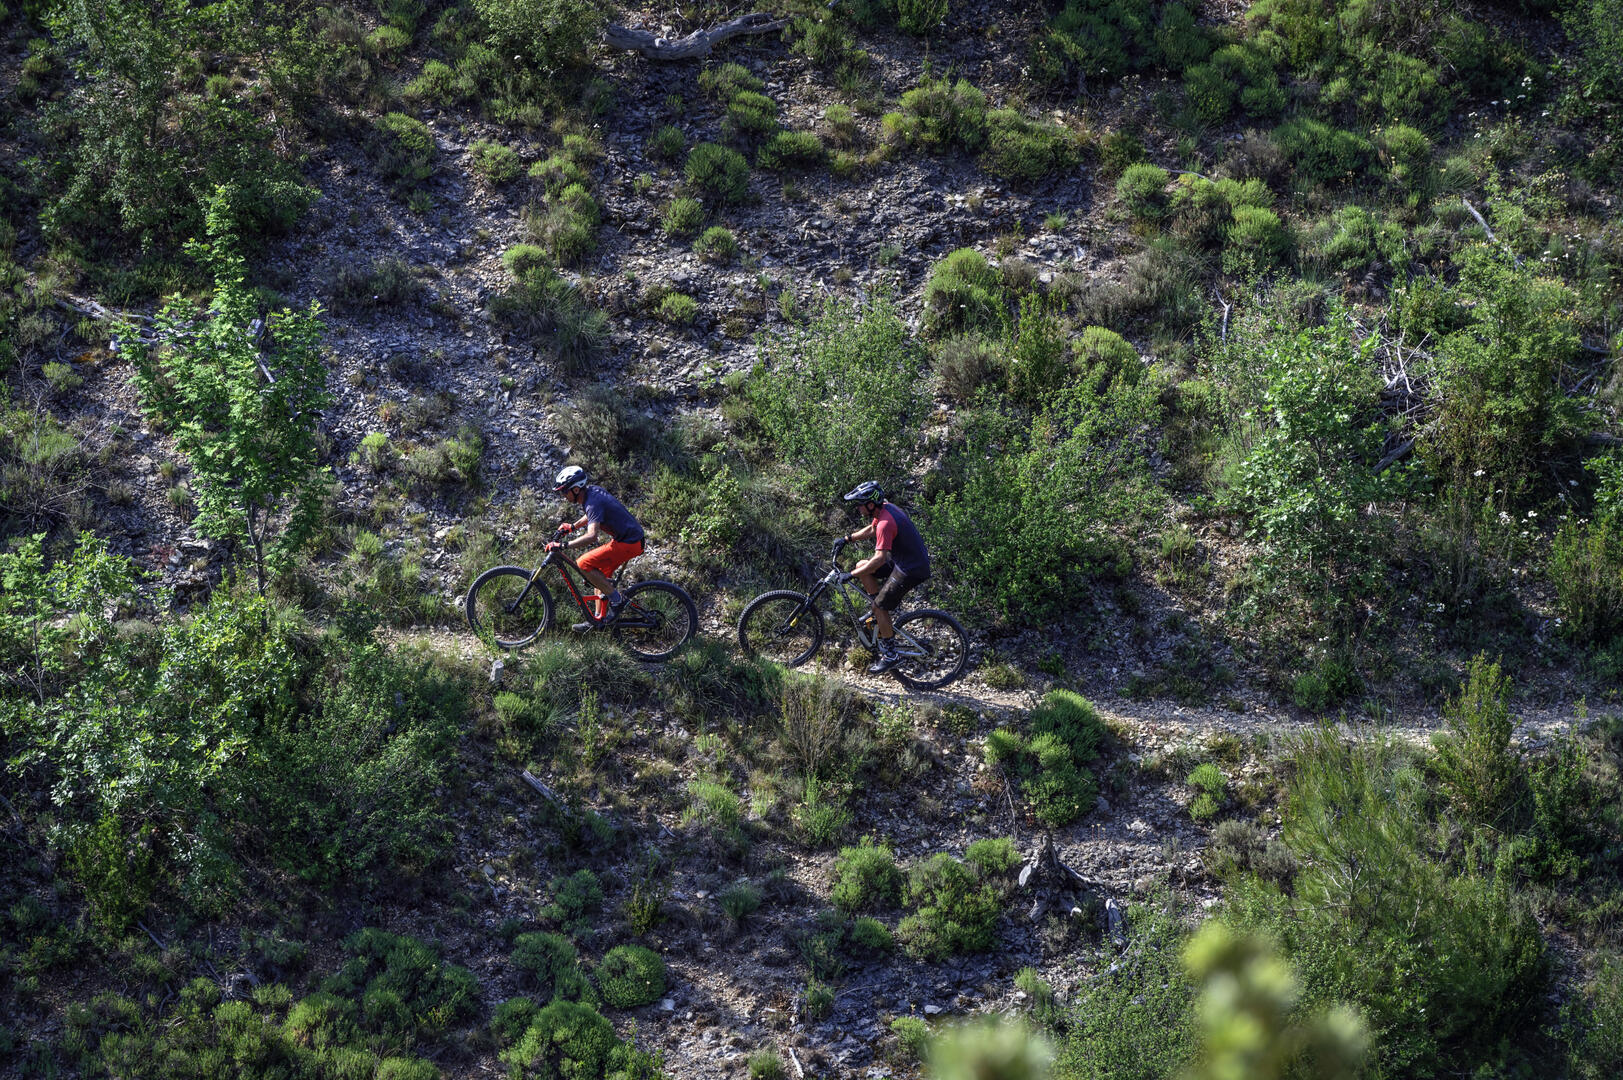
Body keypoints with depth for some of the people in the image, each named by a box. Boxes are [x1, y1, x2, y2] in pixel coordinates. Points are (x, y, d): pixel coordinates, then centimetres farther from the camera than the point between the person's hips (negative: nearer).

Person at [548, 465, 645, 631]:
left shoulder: (593, 502, -24)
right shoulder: (592, 490, 6)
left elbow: (592, 536, -39)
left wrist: (563, 545, -40)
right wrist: (572, 526, 18)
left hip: (628, 543, -10)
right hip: (631, 536, 10)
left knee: (583, 565, -15)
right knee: (599, 574, 16)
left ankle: (617, 599, -7)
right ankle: (599, 619, 22)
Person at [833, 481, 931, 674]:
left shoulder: (886, 523, -28)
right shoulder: (885, 507, 2)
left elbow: (879, 559, -31)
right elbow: (871, 529, 23)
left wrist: (851, 575, -26)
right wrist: (846, 539, 16)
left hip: (912, 570, -10)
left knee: (880, 606, -3)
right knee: (861, 566, 11)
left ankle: (890, 655, 7)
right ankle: (883, 617, 19)